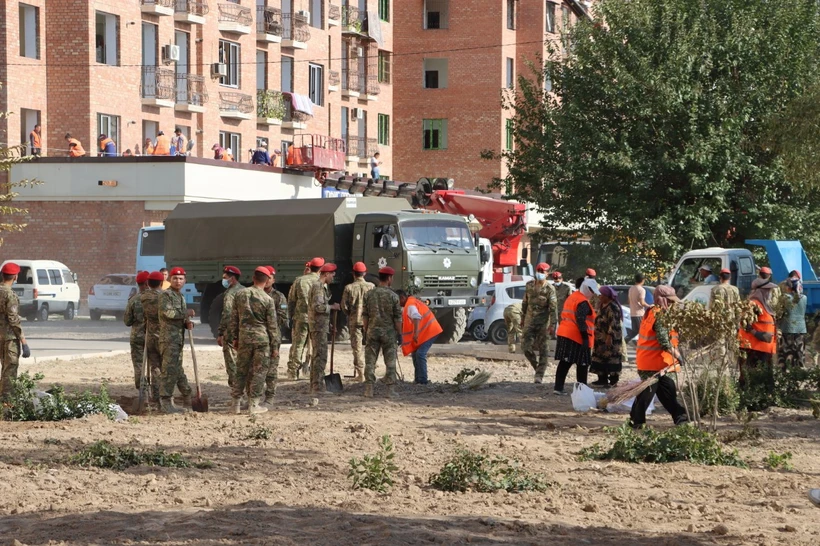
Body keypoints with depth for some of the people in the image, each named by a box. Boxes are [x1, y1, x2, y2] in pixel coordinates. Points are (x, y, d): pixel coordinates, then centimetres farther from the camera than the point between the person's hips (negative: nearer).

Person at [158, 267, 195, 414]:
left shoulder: (181, 297, 20)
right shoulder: (166, 295, -7)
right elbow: (167, 312, -22)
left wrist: (187, 323, 4)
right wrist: (187, 313, -11)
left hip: (179, 338, 9)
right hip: (169, 338, -9)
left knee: (177, 369, 16)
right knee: (170, 370, -10)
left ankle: (187, 399, 21)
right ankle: (166, 403, -8)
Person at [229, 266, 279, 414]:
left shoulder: (240, 295, 2)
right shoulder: (268, 299, -8)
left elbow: (234, 318, 8)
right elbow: (272, 325, -3)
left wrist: (235, 337, 17)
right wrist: (275, 346, 4)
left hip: (244, 337, 3)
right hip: (262, 338, -3)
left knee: (241, 370, 12)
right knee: (259, 371, 4)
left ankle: (235, 403, 14)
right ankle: (254, 404, 5)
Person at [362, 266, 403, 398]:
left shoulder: (369, 294, 1)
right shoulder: (393, 296, -7)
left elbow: (365, 315, 4)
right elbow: (397, 317, -5)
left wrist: (366, 330, 13)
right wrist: (399, 333, 4)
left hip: (372, 331, 2)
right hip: (389, 332, -2)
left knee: (370, 361, 5)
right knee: (390, 362, 5)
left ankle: (369, 389, 3)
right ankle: (391, 390, 5)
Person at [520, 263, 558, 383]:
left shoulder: (549, 289, -8)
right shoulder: (529, 285, 7)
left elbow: (553, 308, -11)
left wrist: (553, 324, -17)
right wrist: (522, 318, 17)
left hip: (543, 323, -4)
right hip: (529, 321, 4)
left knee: (542, 349, 0)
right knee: (526, 346, 0)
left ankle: (539, 375, 3)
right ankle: (537, 366, 23)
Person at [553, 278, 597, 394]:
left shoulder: (571, 298, 18)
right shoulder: (583, 302, -13)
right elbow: (581, 320, -21)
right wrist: (585, 338, -22)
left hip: (564, 335, 9)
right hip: (577, 337, -9)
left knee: (565, 362, 8)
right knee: (582, 364, 0)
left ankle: (558, 388, 6)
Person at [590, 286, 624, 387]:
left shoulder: (613, 307, -17)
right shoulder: (603, 305, 14)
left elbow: (614, 324, -22)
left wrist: (609, 336, -25)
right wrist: (596, 332, 22)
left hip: (610, 338, -10)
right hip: (601, 338, 10)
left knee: (611, 358, -7)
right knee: (600, 357, 11)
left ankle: (613, 380, -4)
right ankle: (602, 379, 17)